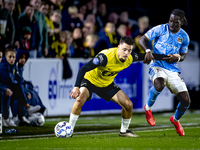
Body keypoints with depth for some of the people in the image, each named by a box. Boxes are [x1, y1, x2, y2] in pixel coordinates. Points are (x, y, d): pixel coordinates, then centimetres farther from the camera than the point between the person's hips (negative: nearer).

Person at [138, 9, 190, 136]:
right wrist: (148, 51, -24)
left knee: (186, 101, -6)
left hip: (173, 69, 4)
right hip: (157, 66, -4)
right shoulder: (160, 29, -5)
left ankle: (175, 119, 30)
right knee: (159, 85, -40)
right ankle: (148, 107, -7)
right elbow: (142, 40, -4)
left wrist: (178, 57, -7)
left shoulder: (184, 37, 5)